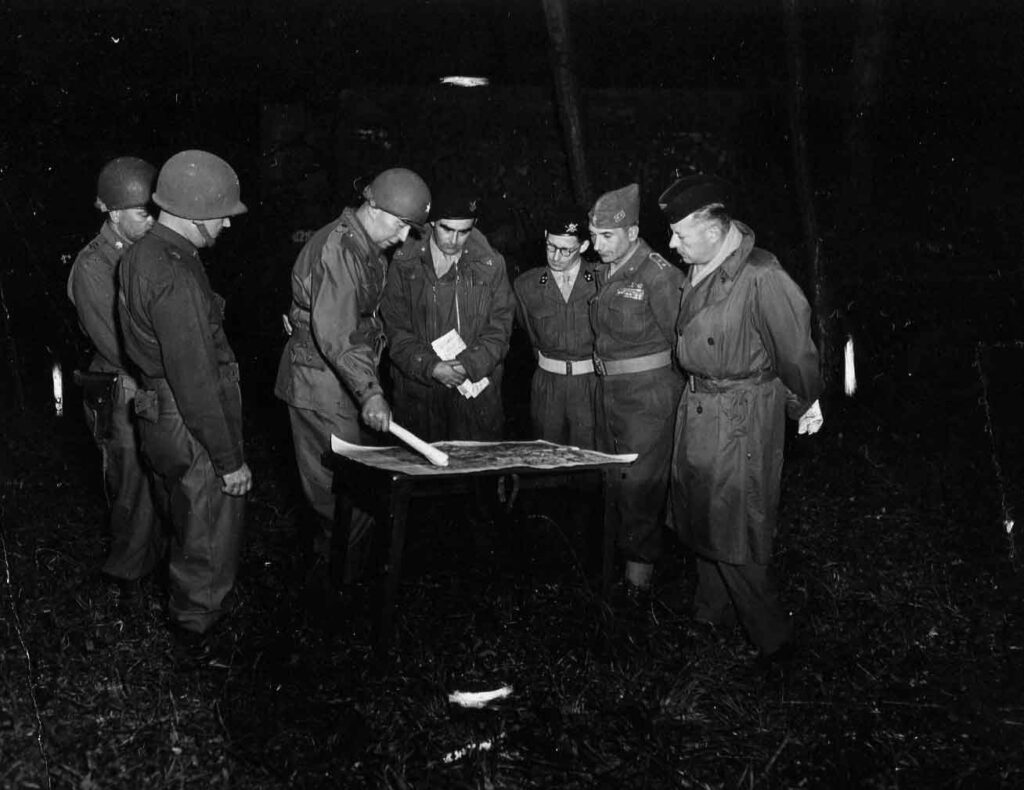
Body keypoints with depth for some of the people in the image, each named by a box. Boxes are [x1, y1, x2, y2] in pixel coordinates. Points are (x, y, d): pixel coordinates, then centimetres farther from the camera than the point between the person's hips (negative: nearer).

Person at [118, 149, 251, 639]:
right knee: (210, 542, 8)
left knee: (189, 532, 26)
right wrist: (229, 459, -18)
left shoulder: (141, 255, 6)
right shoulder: (176, 278, -26)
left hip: (158, 415, 10)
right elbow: (196, 380, -26)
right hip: (192, 431, -10)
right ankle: (199, 627, 25)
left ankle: (189, 617, 44)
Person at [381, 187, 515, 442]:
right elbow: (396, 329, 0)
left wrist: (469, 364, -13)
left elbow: (500, 328, 2)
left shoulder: (490, 264, 3)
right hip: (418, 390, 0)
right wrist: (430, 366, -14)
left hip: (476, 389, 0)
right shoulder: (404, 264, 1)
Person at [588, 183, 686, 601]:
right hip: (608, 390, 8)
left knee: (638, 485, -3)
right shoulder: (604, 272, 8)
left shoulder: (658, 275, -16)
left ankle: (639, 576, 8)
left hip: (648, 394, -8)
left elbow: (684, 340, -12)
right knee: (613, 482, 14)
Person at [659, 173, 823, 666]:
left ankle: (770, 639, 16)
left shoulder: (760, 276, -22)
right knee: (701, 518, 19)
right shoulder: (698, 272, 4)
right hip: (697, 405, 9)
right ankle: (711, 614, 38)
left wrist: (804, 404, 1)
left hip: (742, 413, -8)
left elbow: (795, 347, -14)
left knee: (734, 531, -1)